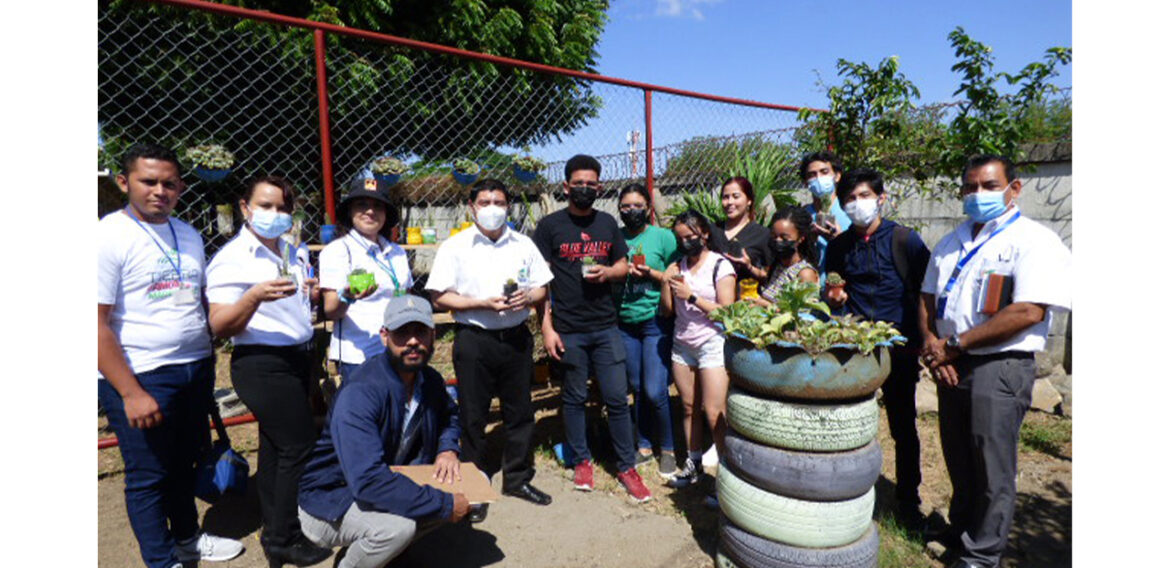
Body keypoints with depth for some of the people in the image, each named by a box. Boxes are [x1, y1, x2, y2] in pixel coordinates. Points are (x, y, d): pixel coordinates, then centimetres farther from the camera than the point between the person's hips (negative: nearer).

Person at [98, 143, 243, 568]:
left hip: (196, 368, 6)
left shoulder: (189, 236, 9)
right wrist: (130, 393, -18)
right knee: (148, 476, 7)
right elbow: (98, 325, -15)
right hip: (140, 376, -6)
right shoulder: (109, 236, -11)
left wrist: (208, 366, 13)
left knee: (184, 463, 20)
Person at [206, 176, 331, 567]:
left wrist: (316, 294, 3)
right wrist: (255, 295, -32)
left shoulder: (296, 254, 10)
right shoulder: (232, 258, -12)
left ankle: (275, 532, 29)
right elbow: (219, 326, -17)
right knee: (300, 446, -4)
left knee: (277, 446, 16)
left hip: (297, 360, 8)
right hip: (263, 365, -7)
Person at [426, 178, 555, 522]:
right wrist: (485, 304, -17)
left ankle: (517, 479, 30)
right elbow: (441, 298, -7)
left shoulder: (523, 245, 8)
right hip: (474, 340, -3)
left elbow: (541, 288, 12)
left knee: (519, 412, 12)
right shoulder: (455, 247, -2)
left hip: (516, 337, 3)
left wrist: (528, 298, -11)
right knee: (473, 417, 6)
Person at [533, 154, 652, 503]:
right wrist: (546, 327, -8)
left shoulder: (608, 223, 11)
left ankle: (626, 467, 17)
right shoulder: (550, 225, 0)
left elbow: (623, 267, 18)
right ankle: (582, 461, 28)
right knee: (575, 398, 10)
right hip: (568, 330, -2)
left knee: (617, 399, 4)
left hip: (606, 326, 2)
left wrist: (607, 271, -6)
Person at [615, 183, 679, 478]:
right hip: (624, 321, 4)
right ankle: (644, 446, 27)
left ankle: (667, 450, 14)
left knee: (655, 391, -7)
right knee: (637, 390, 11)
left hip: (656, 320, -3)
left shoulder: (664, 236, -1)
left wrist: (651, 273, -17)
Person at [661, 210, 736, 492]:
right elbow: (668, 309, 10)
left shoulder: (720, 266, -6)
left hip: (713, 344, -5)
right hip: (682, 344, 5)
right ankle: (693, 463, 25)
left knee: (714, 414, -8)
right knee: (688, 407, 11)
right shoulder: (678, 266, 9)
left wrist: (692, 297, -15)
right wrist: (667, 283, -7)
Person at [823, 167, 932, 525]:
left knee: (903, 427, 9)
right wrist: (834, 298, -4)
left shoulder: (905, 240, -3)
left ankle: (908, 500, 27)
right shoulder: (838, 245, 7)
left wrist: (921, 335, -5)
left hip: (899, 347, -2)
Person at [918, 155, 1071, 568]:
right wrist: (931, 342, -3)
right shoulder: (951, 243, 14)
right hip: (951, 365, 6)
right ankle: (959, 532, 36)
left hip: (1000, 367, -6)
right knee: (958, 461, 17)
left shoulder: (1034, 240, -8)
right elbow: (928, 298, 16)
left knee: (991, 468, 3)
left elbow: (1029, 312, -19)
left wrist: (955, 344, -15)